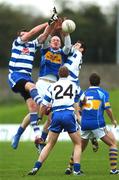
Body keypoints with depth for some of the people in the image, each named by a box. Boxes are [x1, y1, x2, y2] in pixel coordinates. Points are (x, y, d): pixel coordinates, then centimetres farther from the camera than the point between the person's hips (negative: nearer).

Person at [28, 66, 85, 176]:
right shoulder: (73, 85, 12)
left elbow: (43, 108, 11)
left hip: (56, 115, 2)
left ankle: (36, 168, 3)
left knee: (49, 145, 11)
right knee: (78, 144, 11)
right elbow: (83, 99, 30)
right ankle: (76, 170, -1)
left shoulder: (52, 87, 13)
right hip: (69, 114, -2)